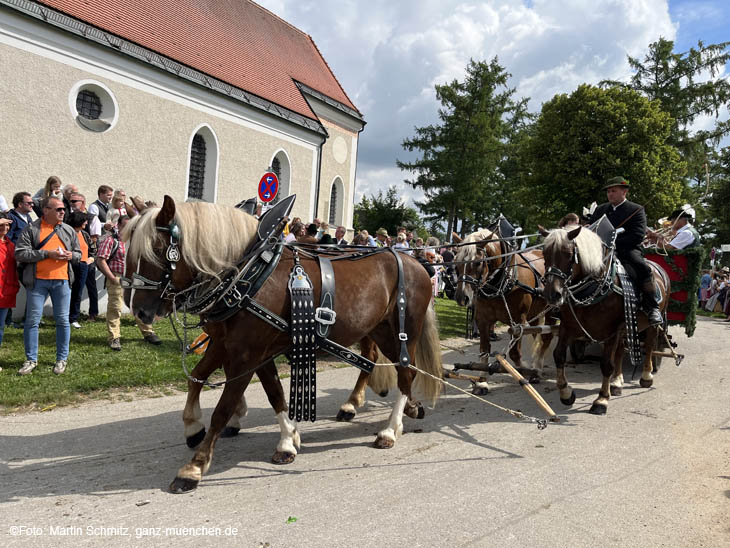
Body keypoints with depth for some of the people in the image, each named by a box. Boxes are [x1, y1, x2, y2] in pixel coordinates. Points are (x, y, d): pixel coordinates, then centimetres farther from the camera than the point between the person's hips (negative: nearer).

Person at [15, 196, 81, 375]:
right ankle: (31, 359, 17)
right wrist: (47, 254, -14)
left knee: (62, 320, 5)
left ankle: (62, 359, 17)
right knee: (32, 320, 3)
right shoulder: (31, 229, 0)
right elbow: (20, 253, -7)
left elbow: (78, 254, 19)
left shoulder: (68, 230, 12)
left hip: (62, 281, 2)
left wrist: (71, 255, -4)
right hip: (37, 281, -2)